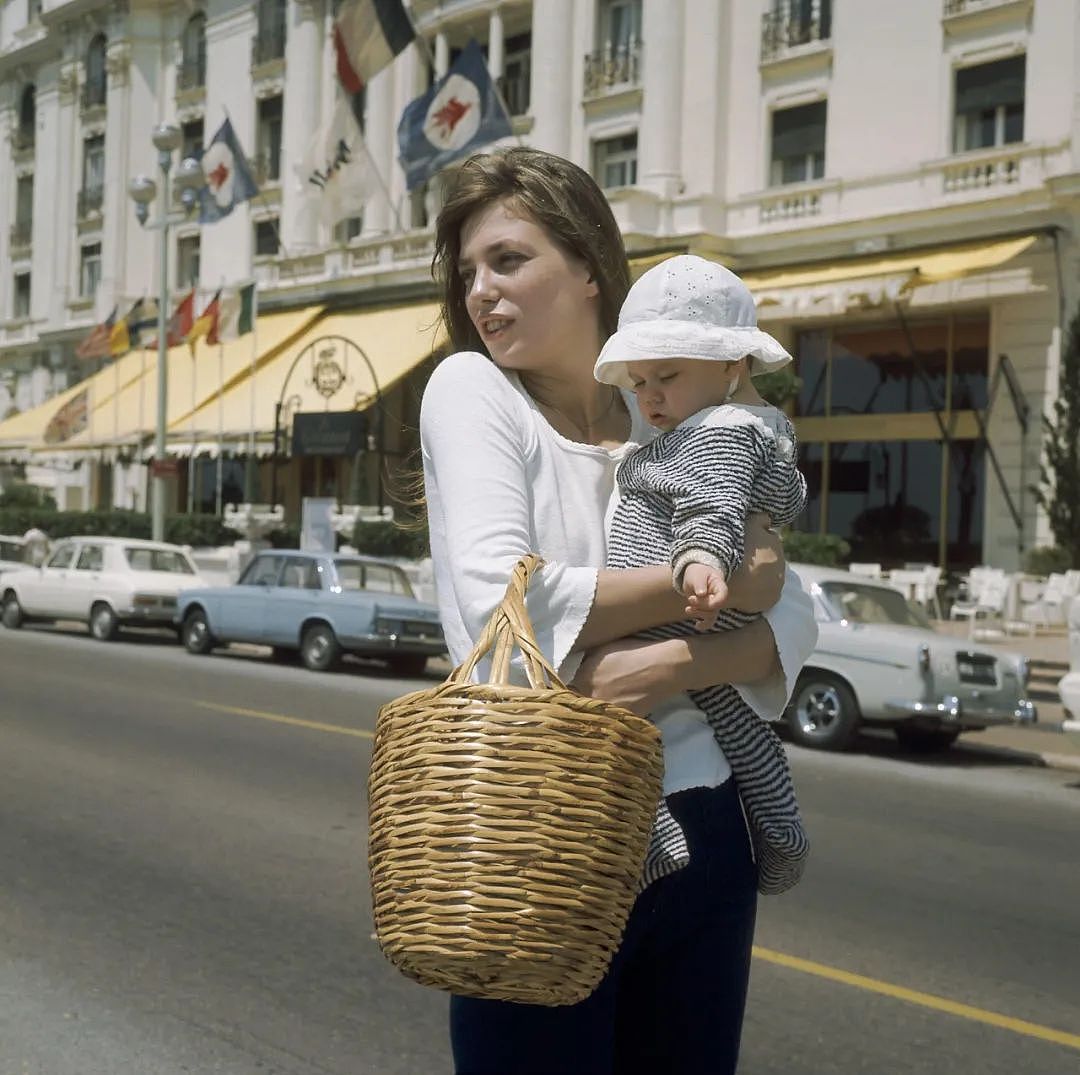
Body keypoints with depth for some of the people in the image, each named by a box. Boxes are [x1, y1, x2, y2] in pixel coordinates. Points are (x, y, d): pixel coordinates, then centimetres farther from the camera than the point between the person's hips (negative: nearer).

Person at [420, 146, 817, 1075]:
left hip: (701, 825, 4)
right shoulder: (472, 388, -3)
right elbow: (500, 599, -18)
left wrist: (673, 666, -20)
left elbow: (790, 623, 1)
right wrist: (714, 580, -12)